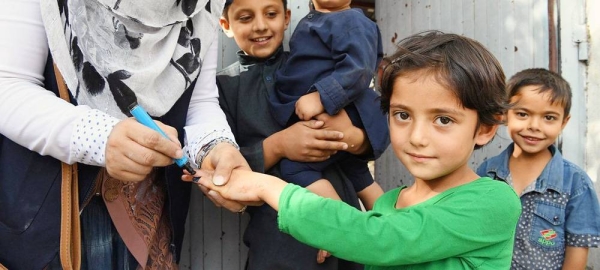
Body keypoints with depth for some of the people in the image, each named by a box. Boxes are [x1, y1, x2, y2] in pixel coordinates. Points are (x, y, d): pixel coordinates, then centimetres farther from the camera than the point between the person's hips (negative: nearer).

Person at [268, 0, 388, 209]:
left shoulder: (351, 21, -14)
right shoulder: (310, 21, 15)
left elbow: (358, 69, -27)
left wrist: (321, 98, -34)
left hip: (340, 117, -11)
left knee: (295, 165, -20)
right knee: (357, 175, 22)